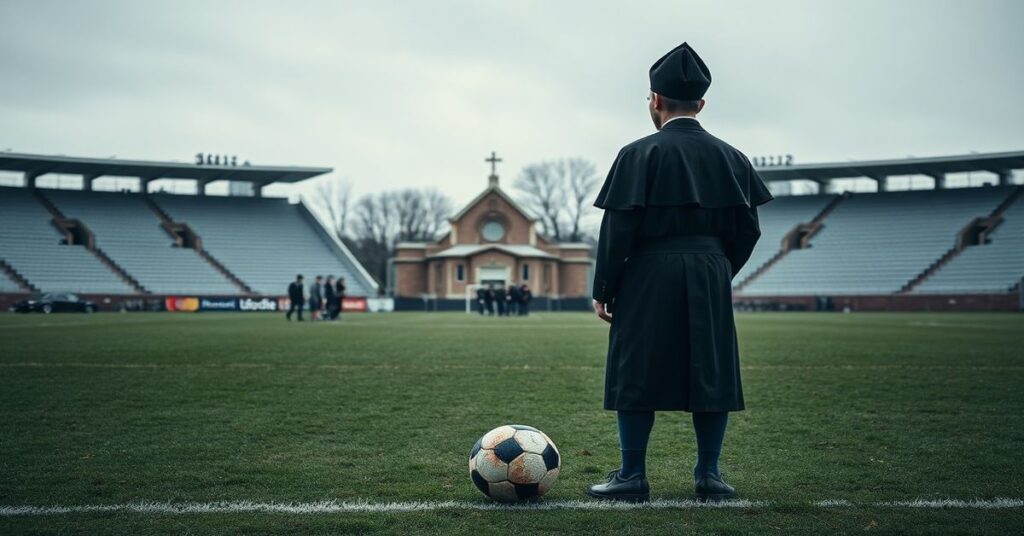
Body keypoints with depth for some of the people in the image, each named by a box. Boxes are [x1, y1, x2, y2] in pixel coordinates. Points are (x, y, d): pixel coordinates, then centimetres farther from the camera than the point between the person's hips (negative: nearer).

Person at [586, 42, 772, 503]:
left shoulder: (640, 154, -7)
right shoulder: (730, 158, 8)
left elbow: (619, 228, -10)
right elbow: (746, 230, 9)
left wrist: (602, 289, -3)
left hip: (648, 278, -4)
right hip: (711, 282, 4)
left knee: (637, 375, 3)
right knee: (711, 374, 10)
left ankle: (632, 476, 8)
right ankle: (708, 475, 15)